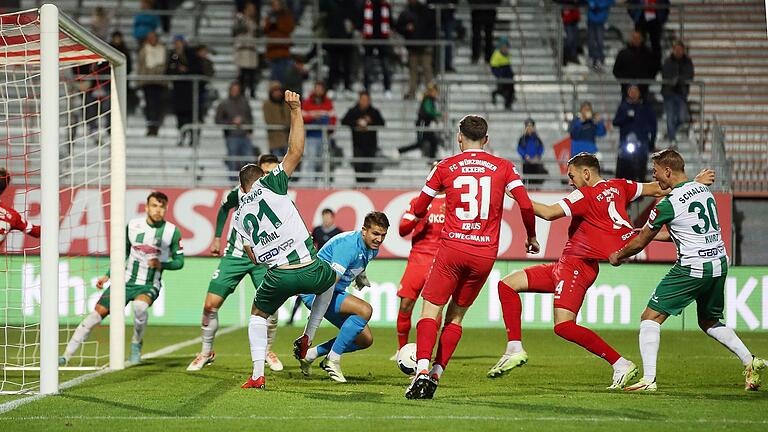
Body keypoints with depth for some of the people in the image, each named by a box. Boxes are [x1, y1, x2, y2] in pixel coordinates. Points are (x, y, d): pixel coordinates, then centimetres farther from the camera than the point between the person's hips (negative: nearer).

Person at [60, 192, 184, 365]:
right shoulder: (133, 225, 3)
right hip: (126, 281, 3)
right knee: (97, 312, -9)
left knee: (140, 305, -36)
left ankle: (136, 345, -8)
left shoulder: (172, 231, -5)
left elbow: (179, 261, 3)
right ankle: (66, 356, -5)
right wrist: (107, 276, 11)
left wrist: (161, 264, -17)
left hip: (149, 285, -3)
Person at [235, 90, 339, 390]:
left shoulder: (238, 217, 15)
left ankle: (257, 374, 11)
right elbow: (296, 151, 1)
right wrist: (296, 111, 2)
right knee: (331, 278, 35)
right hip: (310, 269, -1)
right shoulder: (270, 185, 5)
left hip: (277, 275, 2)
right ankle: (307, 339, 30)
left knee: (258, 314, 28)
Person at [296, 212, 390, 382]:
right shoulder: (348, 245, -26)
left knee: (365, 339, 5)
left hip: (336, 292, 10)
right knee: (365, 310, -28)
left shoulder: (372, 249, 4)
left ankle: (309, 355, 15)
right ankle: (333, 360, -18)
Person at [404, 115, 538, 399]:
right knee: (456, 316, 14)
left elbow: (418, 209, 12)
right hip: (486, 253, 2)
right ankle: (436, 374, 4)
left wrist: (419, 212, 37)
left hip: (452, 248, -2)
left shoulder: (445, 167, 5)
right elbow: (525, 205, -2)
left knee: (431, 310, 1)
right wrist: (531, 237, 14)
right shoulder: (503, 167, 6)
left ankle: (422, 370, -19)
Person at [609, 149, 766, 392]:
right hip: (719, 264, 8)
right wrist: (652, 234, 29)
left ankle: (648, 379, -11)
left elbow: (639, 244, 0)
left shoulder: (668, 204, -12)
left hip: (693, 268, -8)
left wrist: (617, 256, 20)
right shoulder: (703, 190, 10)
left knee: (650, 317, -1)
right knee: (709, 322, 26)